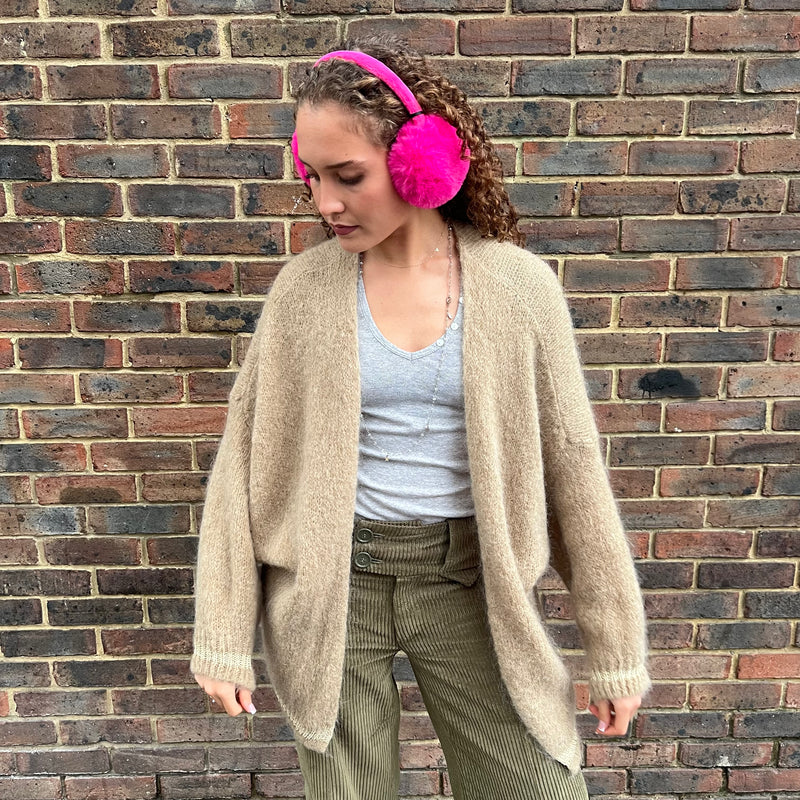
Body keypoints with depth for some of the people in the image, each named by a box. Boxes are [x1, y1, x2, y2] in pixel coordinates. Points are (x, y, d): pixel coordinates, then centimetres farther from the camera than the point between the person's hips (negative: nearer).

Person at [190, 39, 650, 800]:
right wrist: (224, 637, 0)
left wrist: (616, 646, 1)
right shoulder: (303, 287, -5)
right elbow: (245, 460, -1)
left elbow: (571, 461, -3)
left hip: (467, 578, 0)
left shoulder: (518, 286, -7)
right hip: (330, 584, 1)